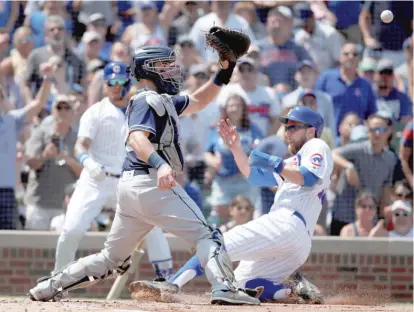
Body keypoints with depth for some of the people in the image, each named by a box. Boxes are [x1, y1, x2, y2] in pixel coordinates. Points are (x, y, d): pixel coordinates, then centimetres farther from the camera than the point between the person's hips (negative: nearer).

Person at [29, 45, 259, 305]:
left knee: (112, 258, 15)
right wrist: (160, 164, -42)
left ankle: (50, 286, 13)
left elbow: (198, 102, 35)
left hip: (129, 186, 10)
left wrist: (223, 75, 20)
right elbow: (137, 138, -24)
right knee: (205, 234, -12)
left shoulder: (164, 100, 23)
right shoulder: (147, 101, -7)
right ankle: (224, 288, -28)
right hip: (153, 185, -10)